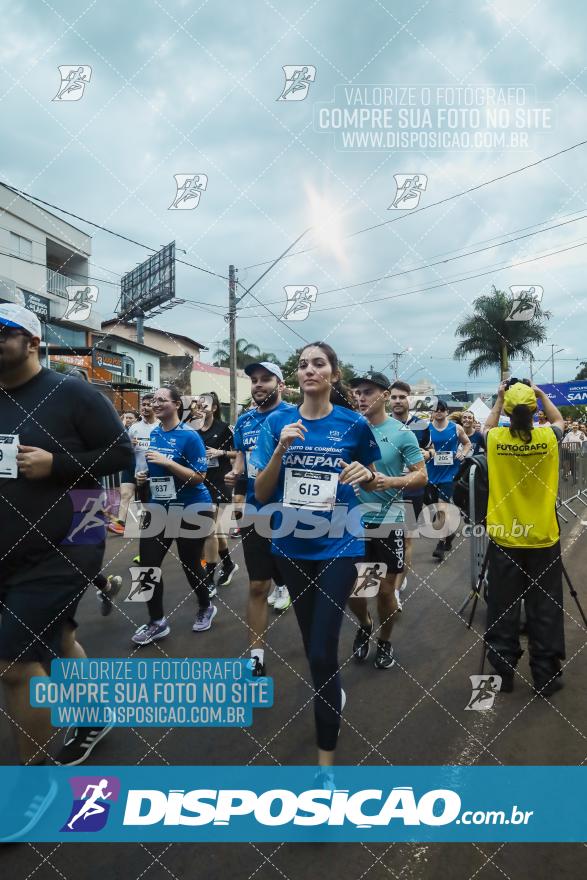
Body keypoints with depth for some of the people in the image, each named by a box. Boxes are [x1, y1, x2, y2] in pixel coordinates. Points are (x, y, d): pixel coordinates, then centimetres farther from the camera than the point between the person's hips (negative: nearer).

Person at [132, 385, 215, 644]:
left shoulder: (190, 436, -15)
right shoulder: (152, 435, 5)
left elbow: (199, 477, -20)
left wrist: (166, 461, -26)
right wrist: (142, 476, 0)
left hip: (191, 510, -6)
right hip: (160, 508, 6)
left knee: (189, 563, 8)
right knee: (147, 563, 1)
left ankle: (206, 608, 36)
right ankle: (157, 622, 18)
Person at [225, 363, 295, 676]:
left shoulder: (293, 416, -9)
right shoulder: (244, 420, 8)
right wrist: (235, 473, 0)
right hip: (255, 512, 5)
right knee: (256, 586, 10)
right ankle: (256, 655, 22)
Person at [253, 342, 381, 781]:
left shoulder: (354, 423, -6)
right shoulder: (278, 422, -3)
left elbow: (372, 480, 9)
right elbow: (261, 493, -5)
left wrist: (367, 474, -14)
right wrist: (281, 449, -20)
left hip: (338, 545, -3)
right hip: (292, 545, 3)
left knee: (323, 650, -7)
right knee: (311, 640, 20)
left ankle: (326, 758, 11)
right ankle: (332, 695, 51)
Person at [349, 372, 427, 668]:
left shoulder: (402, 433, -8)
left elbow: (422, 475, -7)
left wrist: (390, 482, -23)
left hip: (388, 519, -2)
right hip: (353, 519, 3)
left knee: (386, 589, 9)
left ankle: (384, 641, 34)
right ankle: (364, 626, 41)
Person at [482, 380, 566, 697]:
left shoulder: (495, 440, -8)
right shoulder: (548, 438, -8)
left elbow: (487, 428, 18)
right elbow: (559, 421, 17)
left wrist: (499, 400, 16)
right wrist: (541, 394, 18)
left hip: (503, 538, 0)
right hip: (542, 538, 0)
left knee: (503, 608, 9)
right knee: (544, 608, 10)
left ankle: (502, 673, 19)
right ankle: (546, 676, 20)